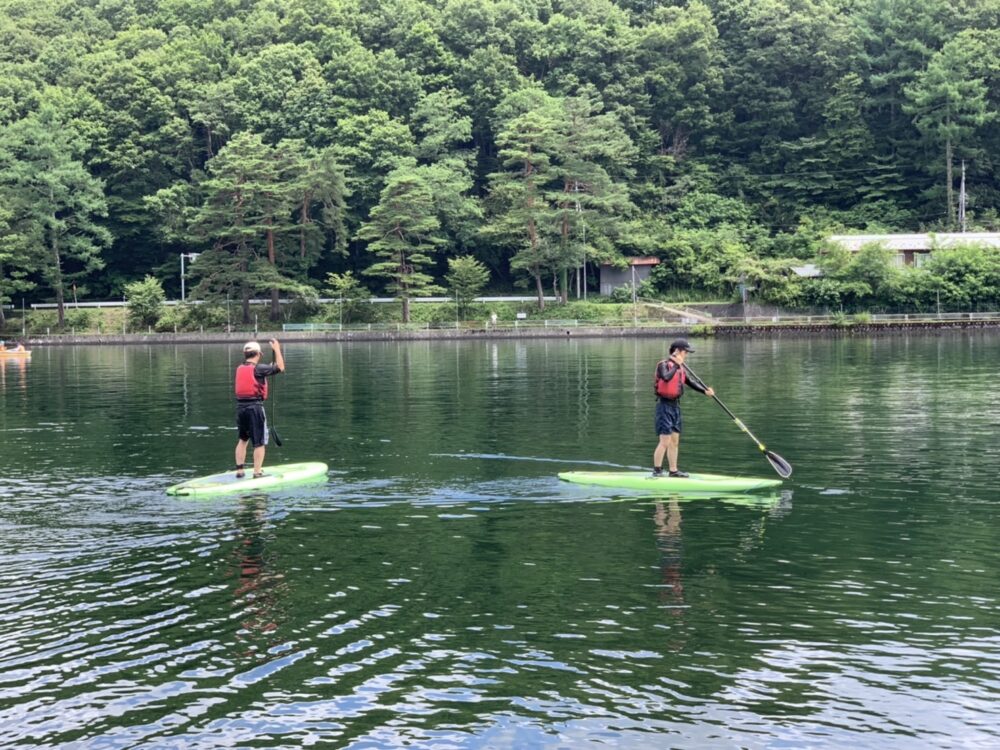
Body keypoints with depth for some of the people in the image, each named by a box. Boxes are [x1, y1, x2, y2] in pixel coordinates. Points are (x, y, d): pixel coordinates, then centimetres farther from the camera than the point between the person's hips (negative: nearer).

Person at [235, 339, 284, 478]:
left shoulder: (239, 369, 9)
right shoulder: (258, 369, -11)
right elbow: (280, 367, -12)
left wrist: (269, 368, 31)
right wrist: (277, 349, -2)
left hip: (240, 407, 7)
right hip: (255, 407, -7)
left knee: (242, 439, 20)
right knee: (260, 442, 2)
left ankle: (239, 470, 21)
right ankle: (257, 472, 1)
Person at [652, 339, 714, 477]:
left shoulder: (680, 368, 13)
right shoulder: (664, 364, -12)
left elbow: (689, 382, 16)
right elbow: (666, 378, -31)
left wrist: (705, 391, 4)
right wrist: (676, 365, -21)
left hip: (675, 405, 9)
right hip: (665, 405, -9)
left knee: (675, 441, 13)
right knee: (665, 441, -10)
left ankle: (673, 470, 20)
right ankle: (656, 471, -4)